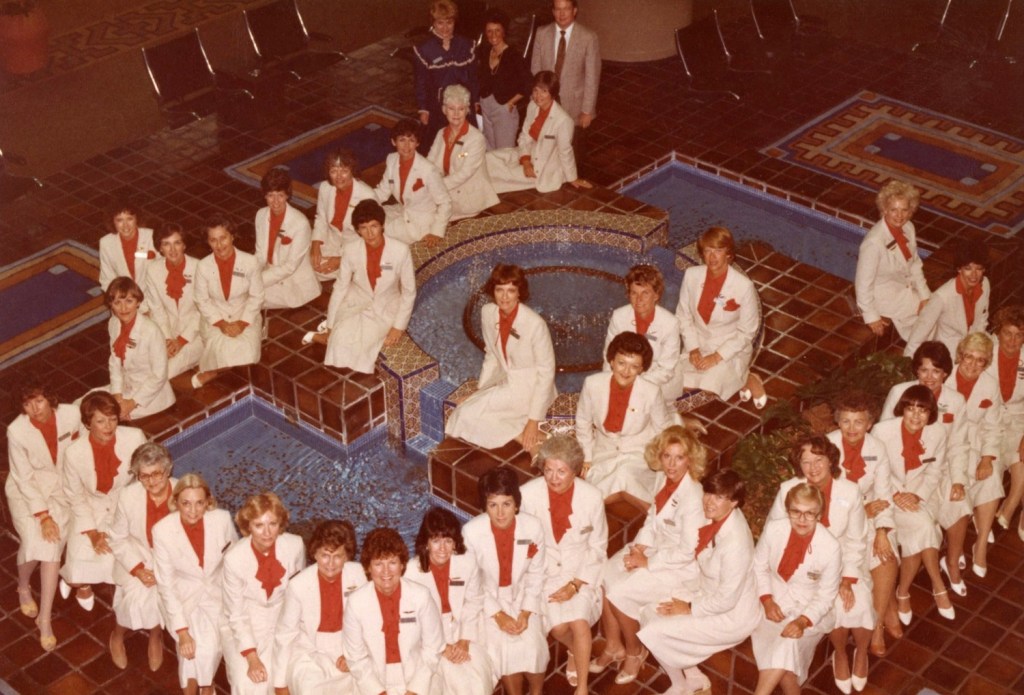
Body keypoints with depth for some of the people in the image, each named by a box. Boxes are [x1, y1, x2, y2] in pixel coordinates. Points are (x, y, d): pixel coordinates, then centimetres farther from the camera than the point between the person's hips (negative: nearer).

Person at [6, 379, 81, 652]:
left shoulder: (71, 415, -18)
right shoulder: (17, 431, -22)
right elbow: (24, 479, -15)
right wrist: (43, 516, -18)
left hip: (61, 488, 1)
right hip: (27, 491, -1)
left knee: (52, 544, -14)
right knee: (33, 541, -18)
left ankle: (45, 617, -6)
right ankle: (24, 587, 17)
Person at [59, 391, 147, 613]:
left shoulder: (135, 438, -23)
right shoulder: (74, 452, -21)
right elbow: (75, 497, -6)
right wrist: (91, 532, -10)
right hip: (92, 509, 0)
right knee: (82, 558, -11)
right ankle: (80, 583, 30)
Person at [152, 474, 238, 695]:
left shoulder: (222, 519, -20)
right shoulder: (163, 530, -22)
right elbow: (166, 585, -16)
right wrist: (182, 631, -19)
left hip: (217, 592, 1)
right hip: (181, 596, -1)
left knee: (210, 644, -20)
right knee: (191, 646, -21)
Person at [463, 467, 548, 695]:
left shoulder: (533, 527, -19)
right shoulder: (471, 531, -24)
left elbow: (535, 575, -5)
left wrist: (526, 613, -12)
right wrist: (498, 615, -15)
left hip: (522, 595, 1)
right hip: (488, 599, -1)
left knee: (533, 647, -16)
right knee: (505, 647, -19)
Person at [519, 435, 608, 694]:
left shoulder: (592, 497, -14)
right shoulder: (528, 494, -16)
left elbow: (597, 548, -3)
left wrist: (575, 584, -12)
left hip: (582, 571, 0)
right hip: (544, 571, 1)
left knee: (579, 621, -24)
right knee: (557, 626, -20)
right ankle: (576, 652, 16)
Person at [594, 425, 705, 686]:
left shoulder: (692, 498, -29)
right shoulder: (663, 478, -5)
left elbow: (687, 552, -25)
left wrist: (647, 562, -17)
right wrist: (639, 547, -7)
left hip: (679, 567, -8)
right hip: (655, 548, 8)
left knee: (619, 592, -19)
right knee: (601, 576, -6)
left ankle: (635, 652, 7)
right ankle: (613, 646, 11)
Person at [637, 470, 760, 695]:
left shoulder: (735, 541, -32)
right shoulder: (714, 520, -8)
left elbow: (726, 599, -27)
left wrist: (689, 609, -13)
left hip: (731, 617, -9)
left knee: (655, 633, -13)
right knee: (649, 613, 5)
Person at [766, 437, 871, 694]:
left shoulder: (850, 492, -12)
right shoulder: (788, 490, -16)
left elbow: (855, 542, -3)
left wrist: (848, 579, -12)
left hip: (842, 560, 1)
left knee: (858, 602, -22)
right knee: (836, 605, -24)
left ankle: (861, 653, 13)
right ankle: (840, 655, 9)